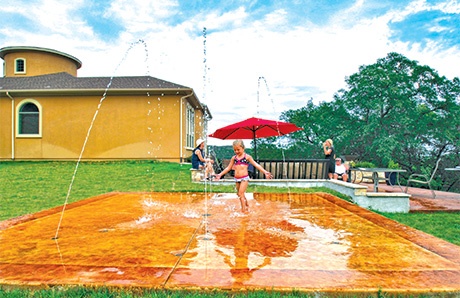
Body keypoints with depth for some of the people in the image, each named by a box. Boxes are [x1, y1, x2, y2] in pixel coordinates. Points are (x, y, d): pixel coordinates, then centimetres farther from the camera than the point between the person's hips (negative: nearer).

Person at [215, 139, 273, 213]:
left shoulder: (247, 156, -2)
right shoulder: (234, 158, 9)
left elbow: (256, 165, -5)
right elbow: (228, 168, 17)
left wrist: (265, 172, -14)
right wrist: (220, 174, 15)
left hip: (244, 178, -5)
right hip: (237, 179, 5)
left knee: (241, 194, -13)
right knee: (240, 194, 15)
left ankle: (244, 210, -5)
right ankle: (246, 205, 35)